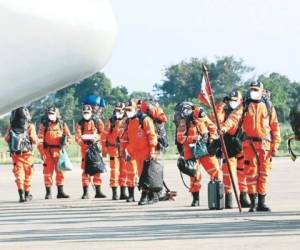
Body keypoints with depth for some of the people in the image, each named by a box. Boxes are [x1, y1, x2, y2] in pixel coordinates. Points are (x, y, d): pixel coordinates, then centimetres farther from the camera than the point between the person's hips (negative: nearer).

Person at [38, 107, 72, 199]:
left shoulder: (62, 124, 10)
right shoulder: (44, 125, 3)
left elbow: (69, 136, 16)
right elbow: (40, 139, -1)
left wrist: (65, 142, -6)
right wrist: (42, 152, -9)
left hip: (59, 151, 2)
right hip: (48, 151, -2)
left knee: (60, 171, 4)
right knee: (48, 172, -1)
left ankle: (60, 192, 11)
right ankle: (48, 193, 4)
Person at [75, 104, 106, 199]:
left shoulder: (97, 121, 9)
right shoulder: (80, 123, 8)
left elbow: (103, 133, 4)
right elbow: (77, 136, -2)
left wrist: (96, 138, -13)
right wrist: (82, 142, -21)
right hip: (85, 147, -1)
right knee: (86, 170, -5)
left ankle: (98, 191, 7)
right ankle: (85, 192, -4)